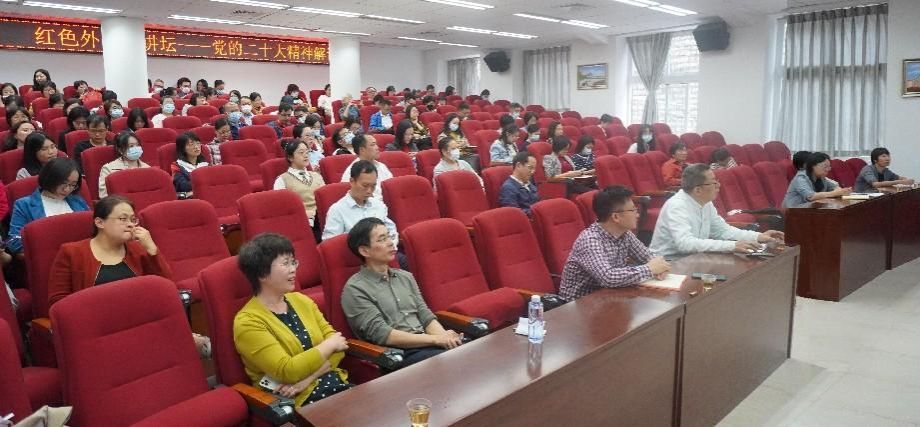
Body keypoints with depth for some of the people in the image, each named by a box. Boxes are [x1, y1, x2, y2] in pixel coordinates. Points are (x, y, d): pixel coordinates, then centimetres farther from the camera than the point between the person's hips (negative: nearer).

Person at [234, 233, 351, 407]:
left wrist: (307, 379, -12)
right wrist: (329, 344, -7)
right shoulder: (247, 322, -9)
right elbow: (287, 371, -17)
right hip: (301, 400, -6)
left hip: (337, 384, 6)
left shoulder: (301, 300, 10)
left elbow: (337, 346, 4)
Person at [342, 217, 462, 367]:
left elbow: (426, 317, 12)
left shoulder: (406, 277, 17)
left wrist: (444, 337, -10)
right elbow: (382, 335, -11)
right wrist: (436, 339, -15)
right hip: (398, 354, -6)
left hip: (426, 344, 6)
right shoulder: (355, 289, -3)